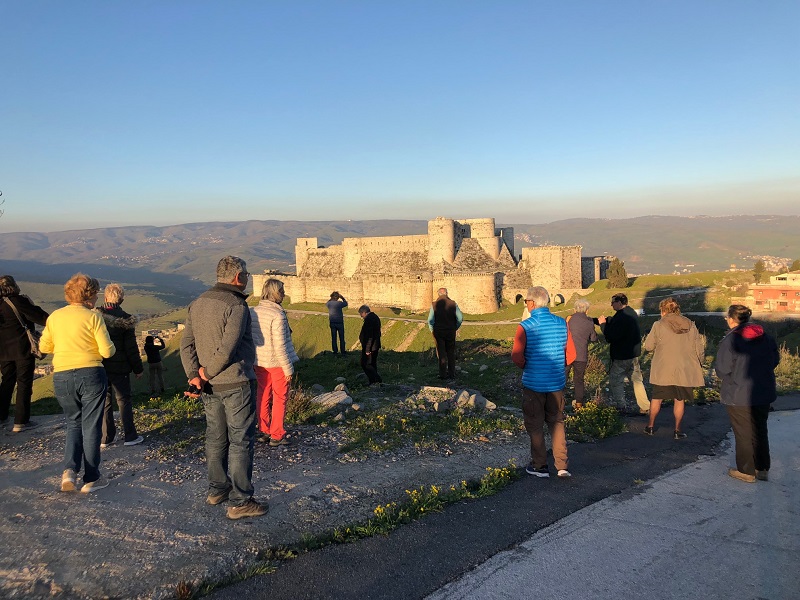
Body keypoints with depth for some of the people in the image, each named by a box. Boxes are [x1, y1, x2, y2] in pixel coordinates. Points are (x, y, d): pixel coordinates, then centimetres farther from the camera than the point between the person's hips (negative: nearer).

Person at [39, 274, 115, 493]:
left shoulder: (54, 316, 6)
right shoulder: (93, 316, -8)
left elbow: (44, 347, 15)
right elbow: (107, 351, -11)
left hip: (62, 377, 4)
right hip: (91, 375, -4)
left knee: (74, 423, 20)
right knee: (91, 426, 7)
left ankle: (70, 469, 0)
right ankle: (91, 479, 13)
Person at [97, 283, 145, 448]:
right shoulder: (124, 319, -13)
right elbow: (131, 348, -10)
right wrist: (138, 368, 0)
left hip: (99, 367, 3)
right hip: (119, 368, -3)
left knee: (105, 402, 12)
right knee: (124, 401, 7)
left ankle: (106, 437, 18)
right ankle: (130, 436, 11)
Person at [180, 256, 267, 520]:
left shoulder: (198, 304, 9)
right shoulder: (236, 305, -17)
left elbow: (186, 344, 5)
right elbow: (227, 348, -23)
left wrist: (194, 374, -3)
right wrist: (207, 373, -10)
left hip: (210, 386, 8)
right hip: (235, 384, -8)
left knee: (215, 437, 18)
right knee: (240, 441, 0)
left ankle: (217, 490, 31)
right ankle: (240, 501, 5)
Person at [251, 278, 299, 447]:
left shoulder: (252, 312, 0)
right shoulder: (277, 316, -21)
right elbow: (280, 346, -21)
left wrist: (253, 359, 17)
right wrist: (288, 368, -13)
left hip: (259, 363, 6)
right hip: (277, 363, -6)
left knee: (263, 397, 16)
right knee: (279, 399, 7)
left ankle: (264, 431, 26)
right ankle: (277, 435, 14)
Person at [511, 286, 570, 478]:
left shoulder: (526, 326, -15)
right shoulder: (562, 323, -3)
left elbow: (517, 356, -17)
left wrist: (526, 367, 3)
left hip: (533, 383, -4)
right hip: (557, 382, 4)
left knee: (535, 425, 10)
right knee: (557, 422, 16)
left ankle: (540, 466, 18)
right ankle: (562, 466, 14)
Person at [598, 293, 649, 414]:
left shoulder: (621, 317, -24)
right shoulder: (632, 313, 9)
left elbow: (611, 337, -25)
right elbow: (612, 321, 18)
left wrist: (603, 324, -13)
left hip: (622, 355, -9)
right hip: (634, 353, 9)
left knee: (615, 378, 5)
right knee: (636, 379, 14)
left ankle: (622, 406, 7)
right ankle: (644, 407, 18)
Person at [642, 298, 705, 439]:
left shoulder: (658, 326, -9)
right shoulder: (691, 326, -1)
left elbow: (648, 346, -4)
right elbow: (699, 349, 3)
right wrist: (699, 365, 16)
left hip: (662, 370, -1)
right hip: (684, 370, 1)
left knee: (657, 398, 13)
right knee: (679, 399, 11)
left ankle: (650, 426, 21)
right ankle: (677, 430, 15)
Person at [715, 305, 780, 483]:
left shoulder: (730, 340, -19)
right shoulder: (766, 336, 0)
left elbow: (722, 370, -20)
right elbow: (775, 360, 10)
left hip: (739, 396, -5)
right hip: (764, 394, 6)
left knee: (744, 433, 7)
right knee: (760, 430, 19)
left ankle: (747, 472, 16)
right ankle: (762, 469, 28)